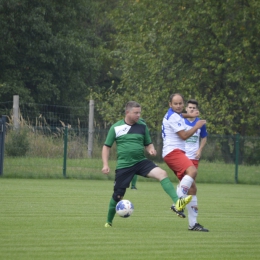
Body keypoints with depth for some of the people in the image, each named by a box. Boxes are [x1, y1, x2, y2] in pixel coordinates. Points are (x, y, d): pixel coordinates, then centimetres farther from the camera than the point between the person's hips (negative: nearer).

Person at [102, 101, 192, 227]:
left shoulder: (142, 126, 5)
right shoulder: (116, 128, -1)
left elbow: (148, 144, 16)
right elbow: (106, 146, 6)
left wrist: (151, 149, -8)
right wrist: (105, 164, -3)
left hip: (141, 161, 2)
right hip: (123, 165, -2)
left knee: (162, 173, -24)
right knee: (117, 196, 1)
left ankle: (177, 203, -36)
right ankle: (108, 222, 25)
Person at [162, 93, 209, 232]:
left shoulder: (174, 115, 21)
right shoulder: (173, 117, -11)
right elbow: (184, 135, -15)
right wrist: (197, 126, -3)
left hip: (177, 153, 10)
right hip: (172, 151, -10)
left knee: (192, 187, 6)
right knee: (192, 171, -36)